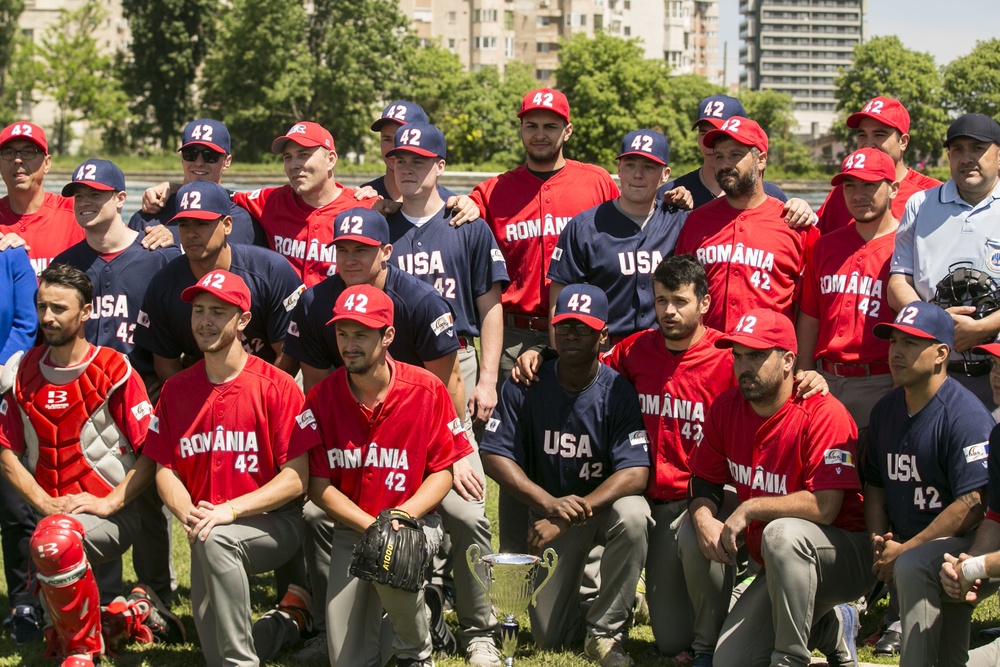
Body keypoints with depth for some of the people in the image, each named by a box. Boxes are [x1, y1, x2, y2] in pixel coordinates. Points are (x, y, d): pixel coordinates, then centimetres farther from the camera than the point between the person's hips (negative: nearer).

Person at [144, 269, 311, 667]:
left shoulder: (277, 387, -7)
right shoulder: (176, 390, 8)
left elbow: (296, 478, -11)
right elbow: (165, 470, 7)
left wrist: (229, 510, -22)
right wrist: (189, 514, -14)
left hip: (275, 524, -4)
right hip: (207, 529, 4)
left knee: (215, 540, -37)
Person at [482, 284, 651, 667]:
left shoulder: (617, 391, -15)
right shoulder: (525, 388, -9)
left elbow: (636, 473, -24)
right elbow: (494, 456, -13)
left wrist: (569, 515, -33)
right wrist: (550, 504, -28)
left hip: (605, 502, -1)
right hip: (549, 510, 1)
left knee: (632, 515, -39)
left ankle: (606, 629, -18)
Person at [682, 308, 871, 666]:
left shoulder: (823, 414, -22)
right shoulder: (725, 408, -1)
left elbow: (824, 506, -30)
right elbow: (704, 481, 8)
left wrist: (749, 508, -22)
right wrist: (704, 519, -16)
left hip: (847, 555, -7)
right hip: (778, 568, 7)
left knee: (782, 533, -39)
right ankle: (832, 627, 20)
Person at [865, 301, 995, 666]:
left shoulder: (966, 415, -16)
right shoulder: (885, 410, 10)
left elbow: (973, 506, -22)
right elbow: (875, 485, 20)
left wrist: (904, 551, -20)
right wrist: (878, 542, 1)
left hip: (964, 542, -8)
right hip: (904, 545, 8)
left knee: (912, 566, -33)